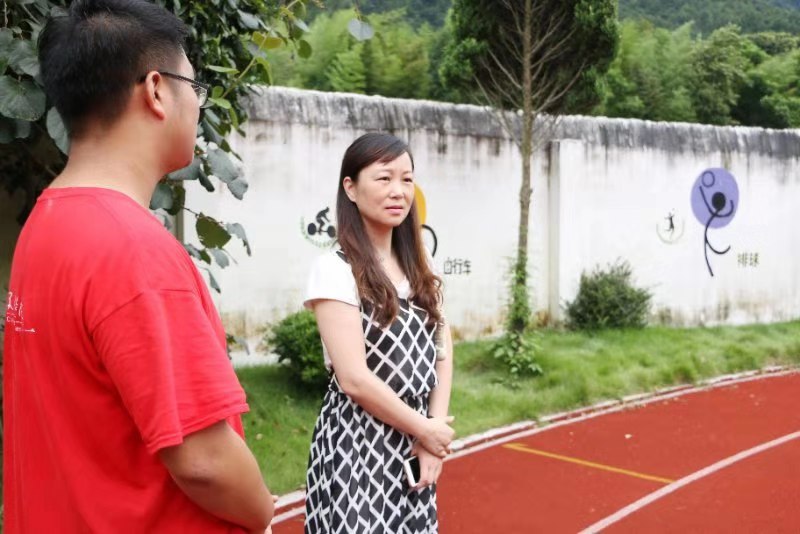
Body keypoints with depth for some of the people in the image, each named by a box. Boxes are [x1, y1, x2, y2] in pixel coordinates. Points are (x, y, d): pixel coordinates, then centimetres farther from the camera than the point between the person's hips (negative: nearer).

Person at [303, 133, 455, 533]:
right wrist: (424, 429, -10)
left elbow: (441, 355, 7)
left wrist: (434, 432, -4)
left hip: (412, 446, 6)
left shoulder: (419, 265, 6)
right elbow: (354, 379, -18)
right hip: (356, 446, -6)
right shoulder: (335, 269, -14)